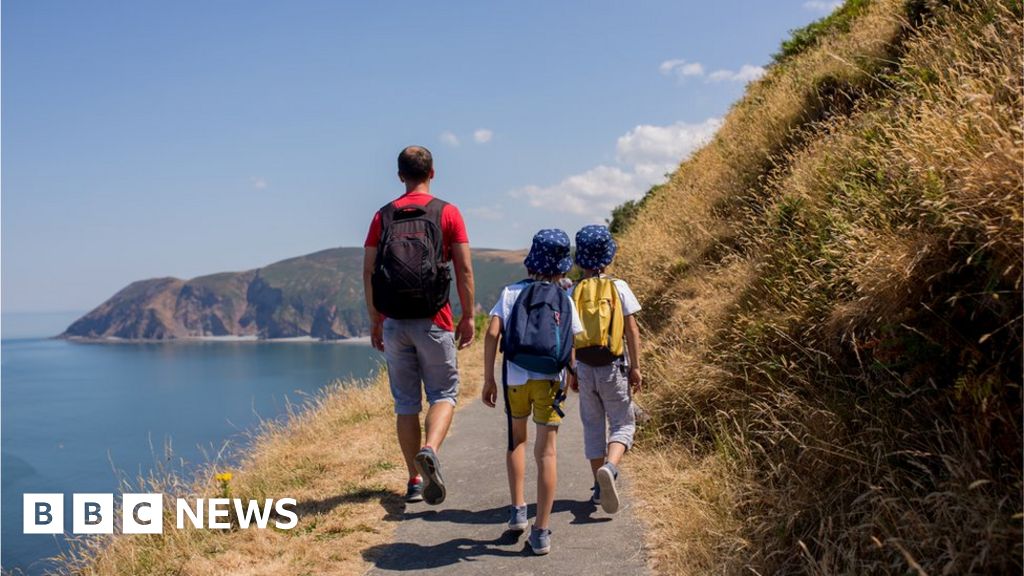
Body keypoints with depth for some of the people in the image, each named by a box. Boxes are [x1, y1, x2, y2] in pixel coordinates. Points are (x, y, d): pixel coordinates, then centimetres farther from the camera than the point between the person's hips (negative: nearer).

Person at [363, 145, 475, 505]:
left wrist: (375, 321, 10)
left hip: (394, 322, 3)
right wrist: (468, 317, 4)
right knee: (443, 393, 8)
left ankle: (415, 481, 15)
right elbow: (464, 269, -4)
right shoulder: (447, 213, 0)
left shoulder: (383, 216, 7)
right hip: (433, 320, -2)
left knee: (405, 401, 11)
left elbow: (368, 271, 4)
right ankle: (430, 450, -19)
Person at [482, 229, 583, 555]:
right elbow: (572, 349, 4)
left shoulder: (511, 293, 5)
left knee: (517, 441, 23)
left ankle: (518, 511, 19)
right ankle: (541, 532, 3)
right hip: (549, 381, 0)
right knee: (547, 452, 4)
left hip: (515, 379, 1)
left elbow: (492, 333, -6)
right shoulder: (565, 301, 6)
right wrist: (572, 375, 23)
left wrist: (488, 379, -2)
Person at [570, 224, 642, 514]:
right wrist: (635, 367, 1)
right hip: (613, 365, -2)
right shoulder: (618, 287, -4)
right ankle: (609, 468, -20)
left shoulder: (573, 291, 1)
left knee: (593, 425, 13)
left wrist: (571, 372, 10)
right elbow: (632, 331, -5)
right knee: (623, 423, 7)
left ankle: (599, 486, 18)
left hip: (585, 367, 2)